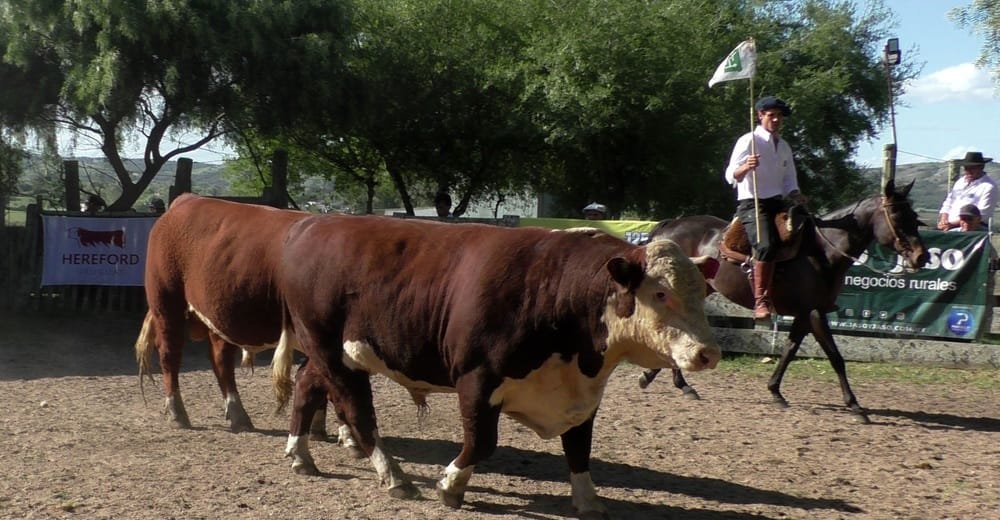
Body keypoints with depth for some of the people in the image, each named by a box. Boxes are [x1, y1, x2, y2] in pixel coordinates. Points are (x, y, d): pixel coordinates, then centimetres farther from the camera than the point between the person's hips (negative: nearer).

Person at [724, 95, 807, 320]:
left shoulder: (784, 146, 19)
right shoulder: (749, 141, -2)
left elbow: (789, 181, 21)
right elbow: (731, 175, -10)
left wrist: (796, 196, -1)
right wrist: (746, 167, -32)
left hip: (778, 202, 8)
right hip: (752, 202, -8)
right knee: (766, 244, -30)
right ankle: (761, 301, -32)